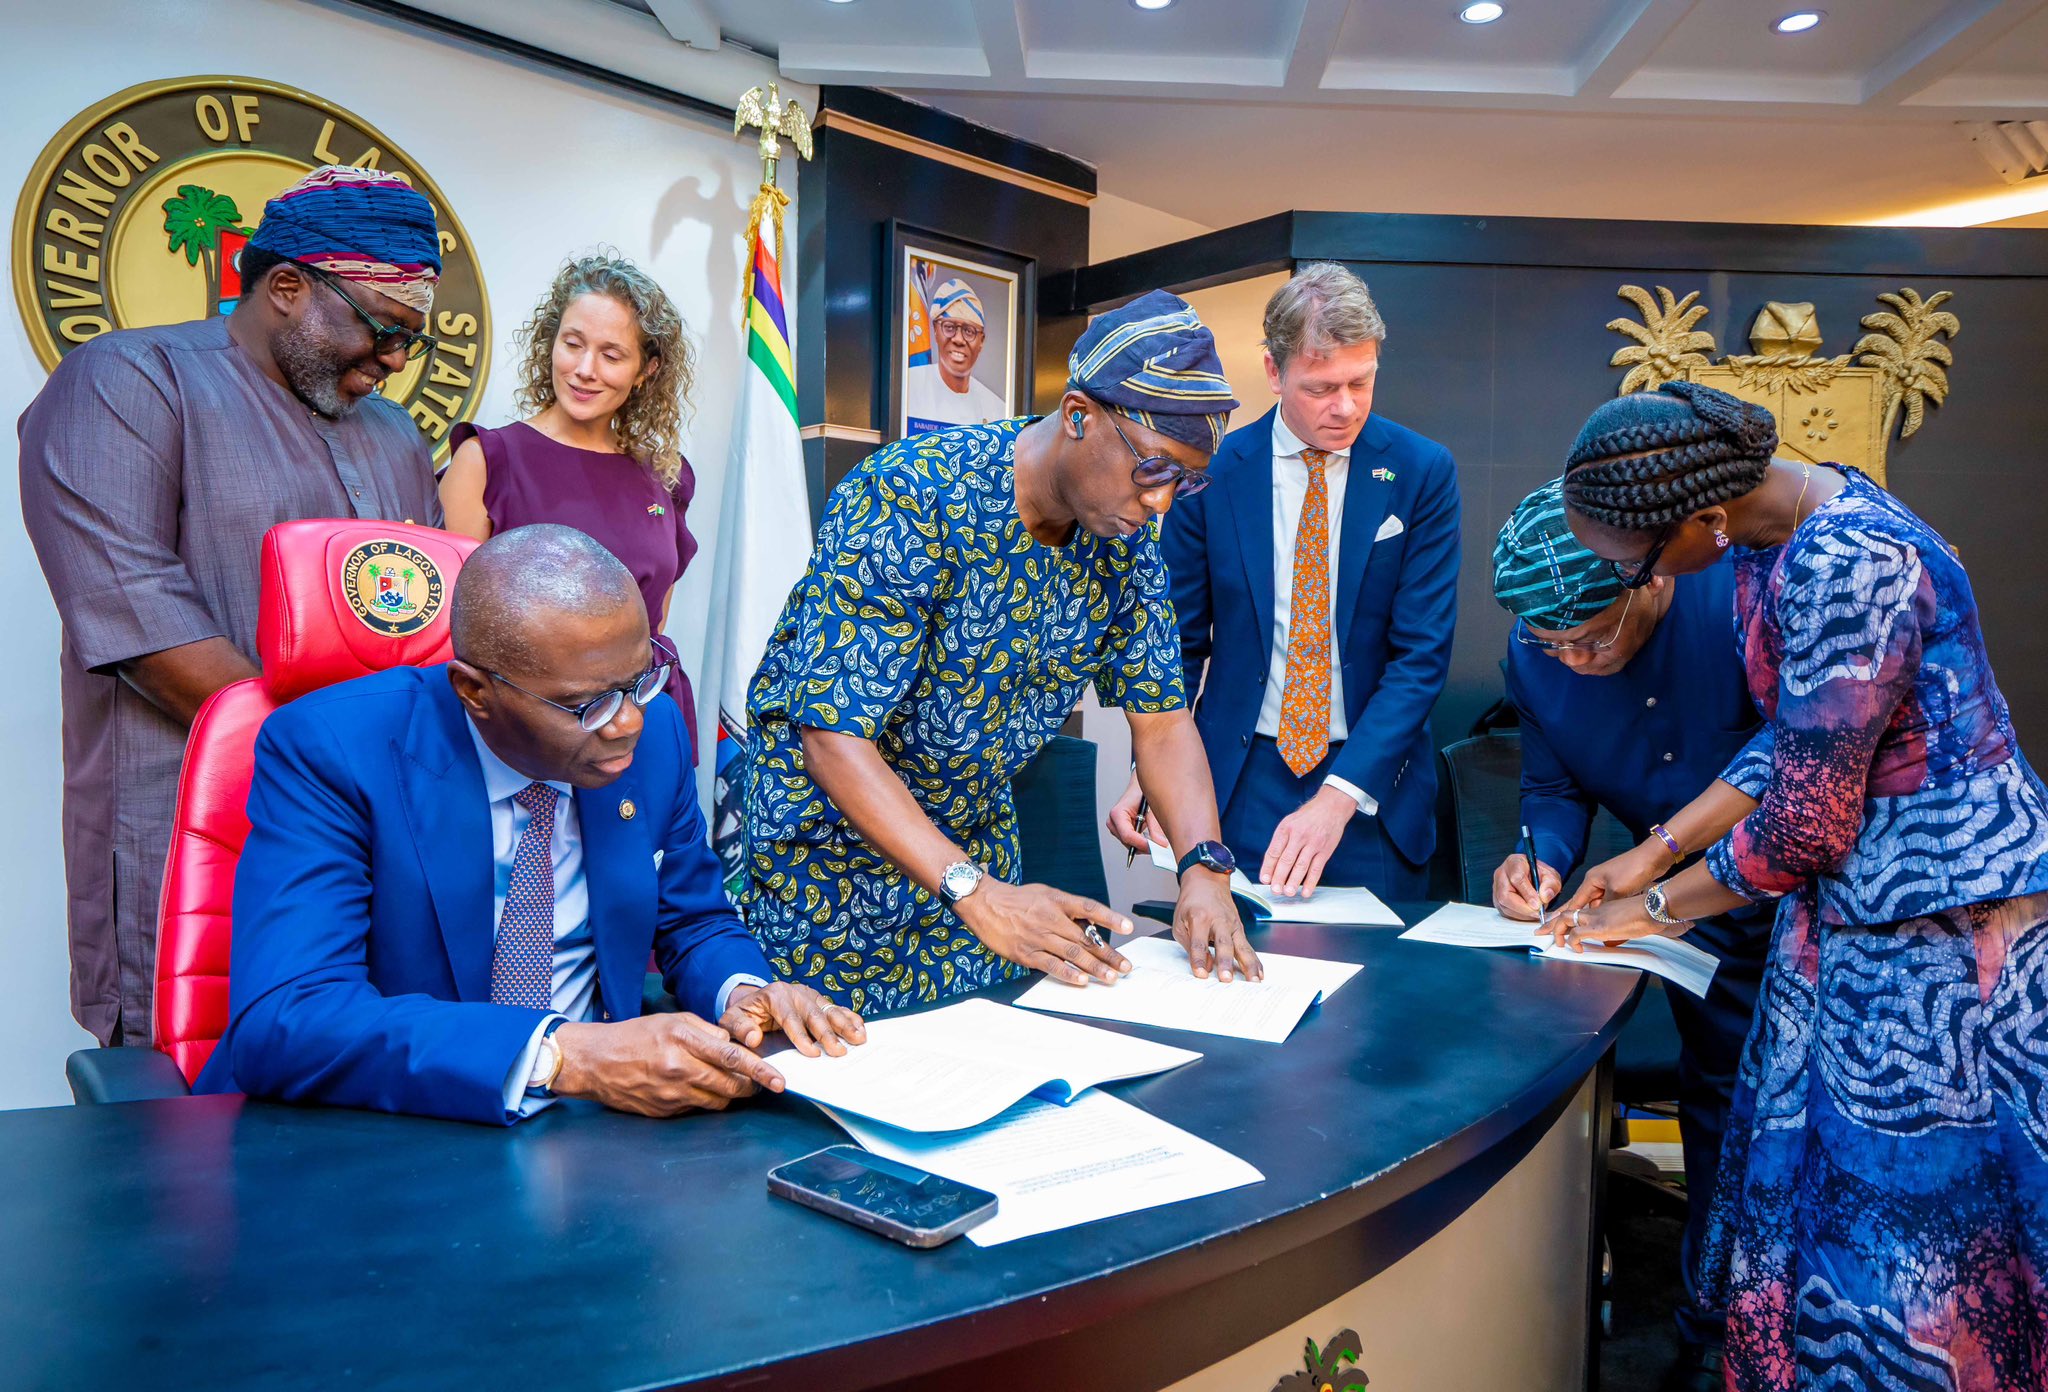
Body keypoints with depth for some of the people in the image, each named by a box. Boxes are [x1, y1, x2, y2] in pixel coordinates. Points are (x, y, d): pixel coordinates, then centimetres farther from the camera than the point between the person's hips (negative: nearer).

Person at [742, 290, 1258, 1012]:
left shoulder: (1127, 535, -8)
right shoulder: (909, 499, -29)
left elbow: (1161, 720, -3)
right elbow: (834, 734, -31)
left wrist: (1206, 869, -19)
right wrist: (976, 893, -39)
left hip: (977, 833, 6)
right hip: (833, 824, -5)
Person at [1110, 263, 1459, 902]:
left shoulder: (1422, 472, -4)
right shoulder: (1211, 470, -3)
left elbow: (1423, 652, -8)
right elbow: (1180, 640, 3)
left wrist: (1337, 799, -19)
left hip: (1374, 788, 0)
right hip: (1239, 784, 0)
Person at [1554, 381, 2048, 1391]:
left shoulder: (1846, 569, -27)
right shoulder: (1774, 535, 2)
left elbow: (1804, 825, -22)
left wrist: (1657, 909, -7)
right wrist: (1654, 852, 8)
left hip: (1945, 926, -9)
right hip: (1854, 918, 9)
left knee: (1902, 1220, 4)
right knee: (1816, 1192, 16)